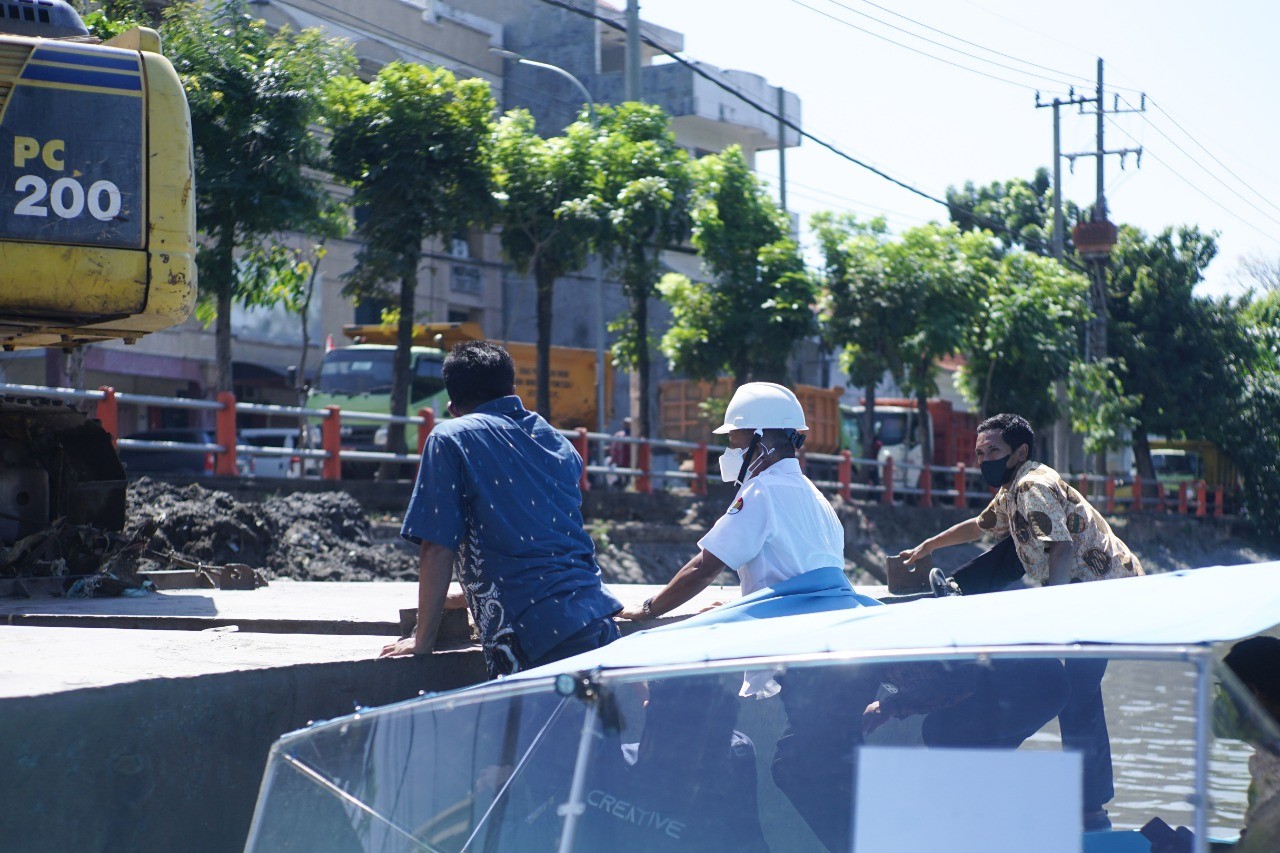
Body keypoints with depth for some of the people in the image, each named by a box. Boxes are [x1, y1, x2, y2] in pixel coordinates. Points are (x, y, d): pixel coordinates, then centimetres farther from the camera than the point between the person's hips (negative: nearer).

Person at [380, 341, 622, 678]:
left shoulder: (450, 439, 4)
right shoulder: (557, 441, 22)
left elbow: (437, 549, -2)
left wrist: (422, 640, 7)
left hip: (534, 637, -6)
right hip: (599, 621, 6)